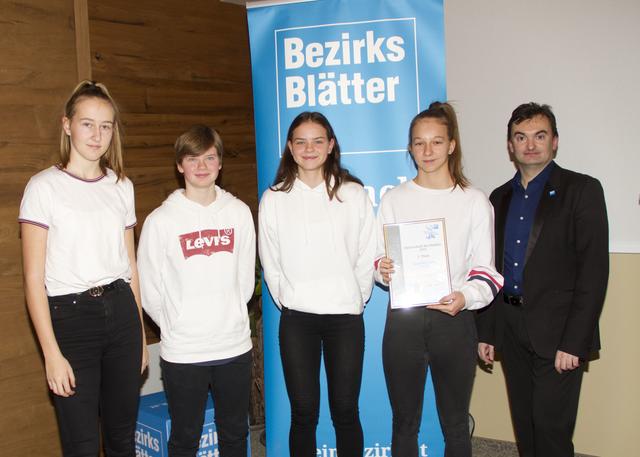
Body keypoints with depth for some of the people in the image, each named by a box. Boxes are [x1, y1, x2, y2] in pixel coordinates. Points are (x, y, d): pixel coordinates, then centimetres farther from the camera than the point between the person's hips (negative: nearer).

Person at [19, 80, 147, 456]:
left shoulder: (122, 186, 8)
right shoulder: (45, 186, -7)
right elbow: (34, 279, -9)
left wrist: (141, 333, 12)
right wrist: (52, 353, -13)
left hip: (121, 311, 4)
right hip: (70, 316, -4)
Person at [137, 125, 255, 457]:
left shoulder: (239, 212, 0)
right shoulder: (161, 220, -8)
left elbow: (246, 277, 7)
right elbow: (149, 291, -3)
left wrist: (230, 316, 6)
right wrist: (175, 327, 4)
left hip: (235, 345, 3)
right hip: (182, 352, -2)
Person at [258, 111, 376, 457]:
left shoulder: (354, 194, 1)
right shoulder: (274, 199, 2)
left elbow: (367, 256, 3)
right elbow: (270, 263, 6)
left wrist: (356, 300, 4)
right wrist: (288, 301, 5)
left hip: (346, 315, 0)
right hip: (296, 318, 0)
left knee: (345, 411, 6)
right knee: (303, 413, 5)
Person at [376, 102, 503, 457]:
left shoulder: (474, 201, 3)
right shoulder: (394, 200, 7)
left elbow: (485, 269, 0)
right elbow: (380, 260, 11)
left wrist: (466, 297, -20)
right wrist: (383, 271, -13)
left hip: (454, 320, -1)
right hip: (403, 319, 1)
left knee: (455, 425, 11)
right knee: (404, 423, 11)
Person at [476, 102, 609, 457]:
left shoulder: (582, 190, -5)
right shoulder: (500, 197, 12)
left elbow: (594, 270, -11)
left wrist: (574, 341, -16)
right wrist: (486, 331, 10)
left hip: (557, 332, -5)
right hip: (510, 328, 5)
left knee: (551, 427, -4)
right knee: (524, 426, 13)